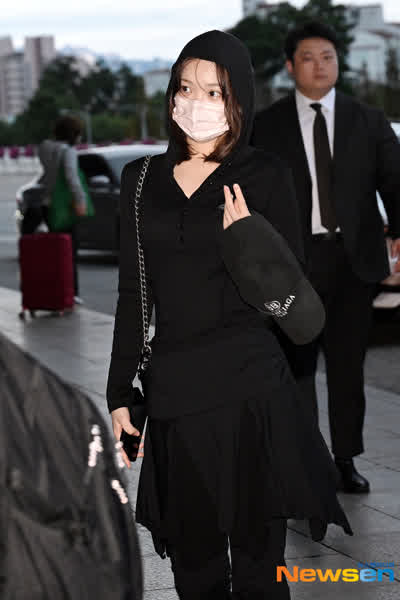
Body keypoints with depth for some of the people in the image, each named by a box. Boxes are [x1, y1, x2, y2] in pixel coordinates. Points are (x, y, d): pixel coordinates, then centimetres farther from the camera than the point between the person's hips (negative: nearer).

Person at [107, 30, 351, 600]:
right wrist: (119, 395, 9)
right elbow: (132, 295, 12)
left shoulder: (264, 175, 0)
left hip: (252, 391, -3)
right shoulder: (142, 178, 9)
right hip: (173, 391, 3)